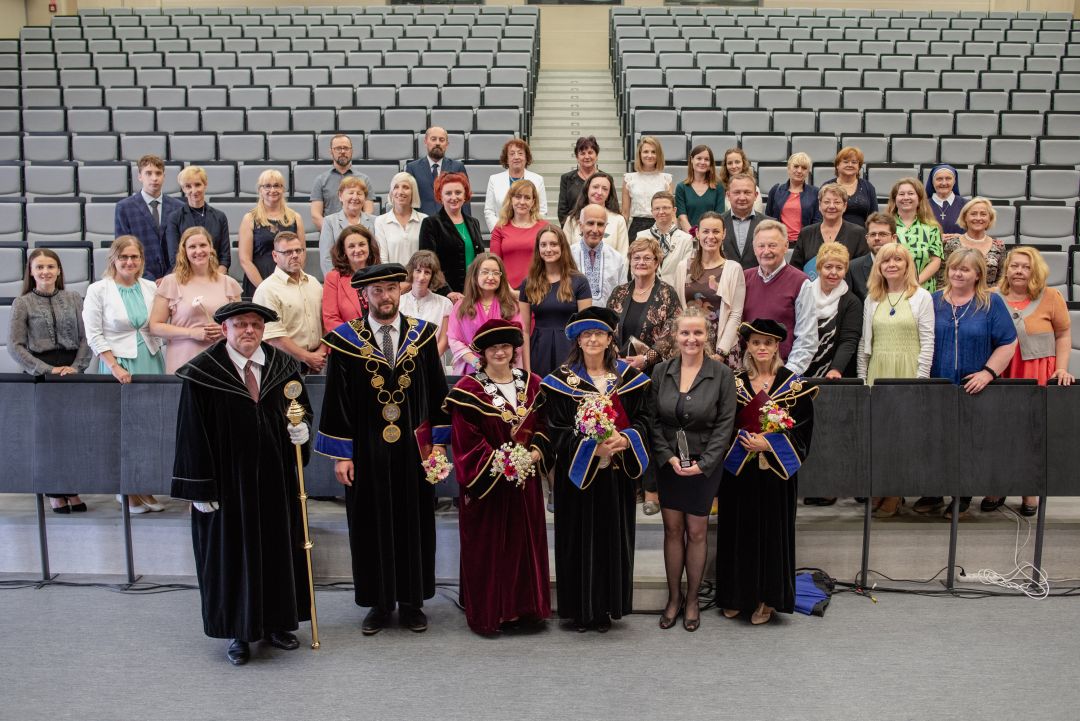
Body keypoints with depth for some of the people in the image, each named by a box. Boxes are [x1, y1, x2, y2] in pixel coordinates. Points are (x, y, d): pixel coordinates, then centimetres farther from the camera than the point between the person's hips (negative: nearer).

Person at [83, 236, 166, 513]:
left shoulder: (151, 288, 8)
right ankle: (129, 493, 10)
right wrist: (115, 366, -13)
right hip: (119, 366, -3)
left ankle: (146, 489, 13)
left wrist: (164, 361, 7)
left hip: (152, 362, 3)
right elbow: (94, 336, -4)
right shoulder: (98, 290, -2)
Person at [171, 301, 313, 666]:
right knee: (232, 553, 7)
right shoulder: (203, 373, -10)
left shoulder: (282, 366, 2)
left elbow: (302, 406, 14)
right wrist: (200, 487, -12)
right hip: (227, 480, -4)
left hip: (276, 478, 4)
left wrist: (302, 426, -9)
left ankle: (276, 622, 30)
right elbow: (192, 433, -9)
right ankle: (239, 632, 23)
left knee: (278, 548, 13)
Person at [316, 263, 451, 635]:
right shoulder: (345, 341, -3)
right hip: (367, 451, -1)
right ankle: (379, 603, 24)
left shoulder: (422, 334, 2)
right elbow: (337, 400, -2)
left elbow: (436, 392, 5)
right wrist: (340, 453, -5)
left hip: (413, 449, 1)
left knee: (415, 524, 9)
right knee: (372, 527, 8)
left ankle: (411, 602, 24)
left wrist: (438, 441, 1)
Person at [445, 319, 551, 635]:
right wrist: (499, 461, -19)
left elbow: (541, 426, 9)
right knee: (488, 547, 2)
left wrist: (536, 452, -9)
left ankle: (524, 608, 24)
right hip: (487, 482, -5)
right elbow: (465, 440, -11)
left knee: (526, 543, 11)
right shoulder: (468, 390, -8)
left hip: (525, 481, 5)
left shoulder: (531, 384, 7)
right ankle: (487, 613, 15)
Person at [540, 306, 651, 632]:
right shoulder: (561, 380, -3)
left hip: (616, 473, 2)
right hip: (577, 472, -2)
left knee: (612, 538, 8)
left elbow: (643, 418, 5)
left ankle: (606, 607, 22)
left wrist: (625, 439, -16)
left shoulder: (629, 377, 5)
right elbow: (556, 429, -7)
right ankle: (581, 609, 18)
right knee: (580, 539, 4)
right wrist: (591, 447, -21)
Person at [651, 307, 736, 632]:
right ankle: (673, 597, 24)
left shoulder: (722, 374, -8)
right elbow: (654, 421, -1)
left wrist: (703, 463, -14)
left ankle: (692, 599, 24)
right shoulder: (661, 371, -2)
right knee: (672, 529, 9)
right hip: (668, 463, 2)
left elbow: (725, 424, -7)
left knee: (696, 532, 7)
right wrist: (668, 457, -11)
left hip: (705, 464, -2)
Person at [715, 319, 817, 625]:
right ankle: (736, 596, 20)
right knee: (738, 531, 6)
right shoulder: (735, 382, 3)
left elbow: (802, 426, -4)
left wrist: (769, 443, -15)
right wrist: (743, 439, -15)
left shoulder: (793, 383, 0)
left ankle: (766, 599, 16)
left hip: (776, 469, -1)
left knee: (772, 530, 4)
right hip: (738, 468, 1)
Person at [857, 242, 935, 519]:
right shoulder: (872, 299, 12)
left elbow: (927, 341, -2)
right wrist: (862, 377, 7)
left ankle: (895, 494, 5)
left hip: (907, 372, -3)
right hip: (877, 371, 3)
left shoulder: (921, 297, 2)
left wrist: (921, 379, -8)